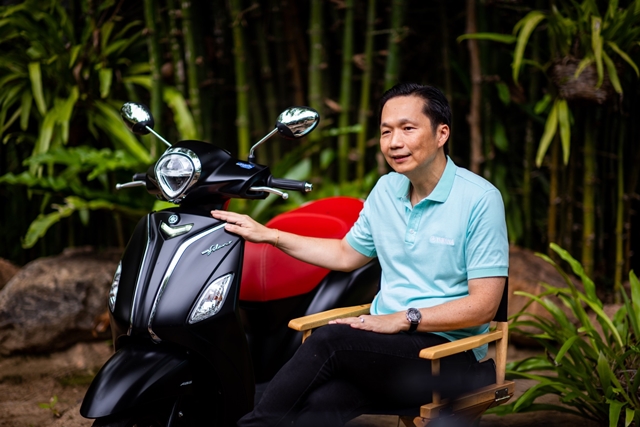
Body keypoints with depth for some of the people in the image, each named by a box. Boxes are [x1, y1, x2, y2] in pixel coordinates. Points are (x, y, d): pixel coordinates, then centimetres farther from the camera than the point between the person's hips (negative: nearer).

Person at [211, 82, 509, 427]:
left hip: (447, 352, -5)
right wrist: (268, 235, 21)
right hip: (387, 339, 6)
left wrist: (405, 319, -19)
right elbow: (346, 254, 28)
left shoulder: (480, 199, -9)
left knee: (331, 340, -29)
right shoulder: (386, 189, 12)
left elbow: (484, 305, -12)